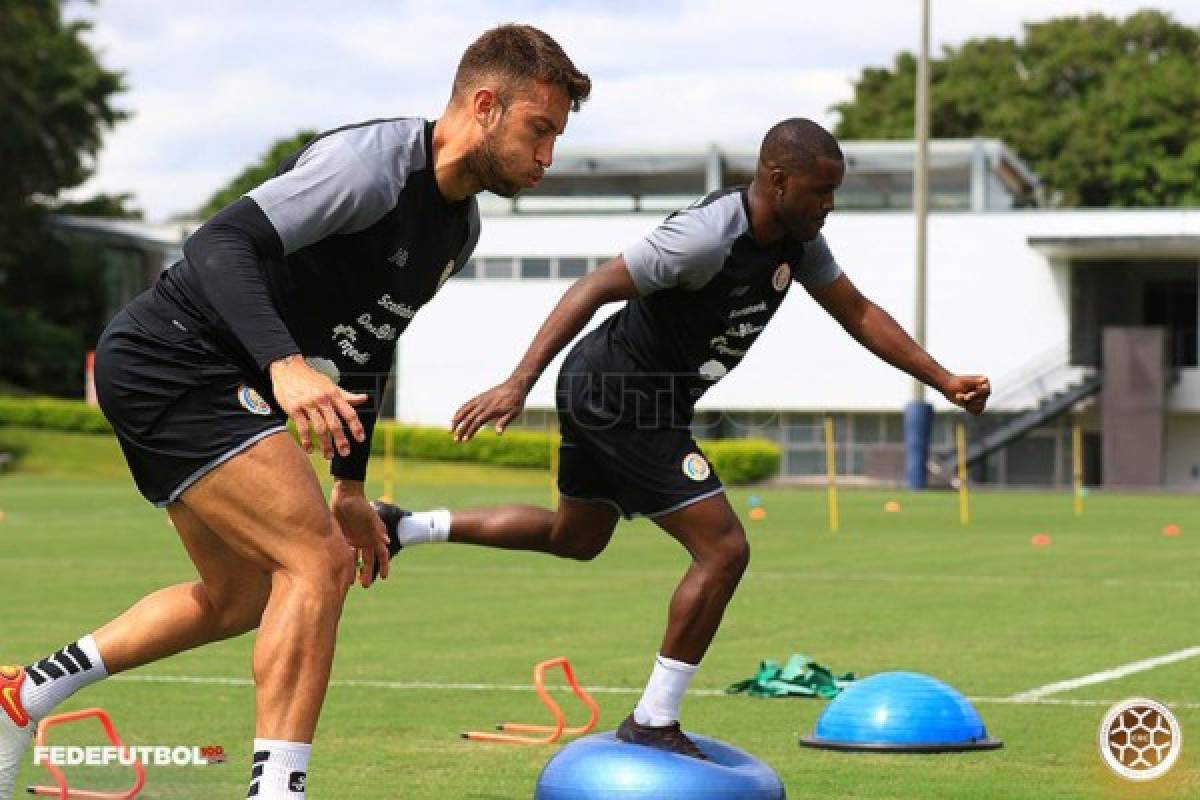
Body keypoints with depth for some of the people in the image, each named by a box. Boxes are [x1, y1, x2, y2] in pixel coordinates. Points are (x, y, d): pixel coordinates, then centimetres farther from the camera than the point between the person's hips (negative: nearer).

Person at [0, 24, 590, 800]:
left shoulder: (459, 228, 10)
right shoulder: (372, 163, -20)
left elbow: (369, 344, 23)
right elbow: (221, 245, -29)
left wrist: (351, 485, 23)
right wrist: (285, 364, -43)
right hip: (172, 363, -10)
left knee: (241, 597, 19)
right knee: (320, 562, -17)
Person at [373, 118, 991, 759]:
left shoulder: (798, 242, 0)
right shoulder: (708, 237, -28)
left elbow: (858, 313, 12)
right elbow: (594, 290, -29)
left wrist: (943, 380, 8)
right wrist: (518, 385, -34)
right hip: (622, 400, -10)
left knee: (574, 539, 27)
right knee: (724, 550, -10)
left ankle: (404, 529, 34)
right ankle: (652, 723, -1)